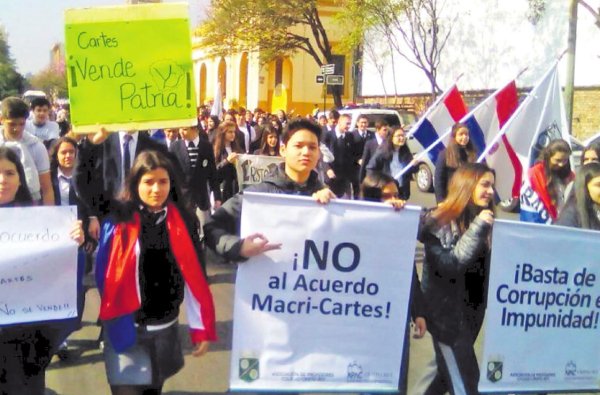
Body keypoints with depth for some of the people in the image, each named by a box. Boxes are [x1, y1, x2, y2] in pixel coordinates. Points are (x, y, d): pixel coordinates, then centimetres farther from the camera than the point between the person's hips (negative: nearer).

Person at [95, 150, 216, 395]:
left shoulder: (183, 221, -2)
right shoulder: (118, 219, -7)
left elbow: (195, 276, 0)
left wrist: (202, 328, 0)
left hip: (166, 328, 3)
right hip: (126, 328, -3)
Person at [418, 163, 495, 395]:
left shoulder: (484, 222, 7)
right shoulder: (438, 220, -13)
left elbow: (490, 266, 9)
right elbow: (449, 266, -23)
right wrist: (476, 228, -24)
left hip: (472, 311, 7)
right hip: (447, 311, -7)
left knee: (451, 376, 18)